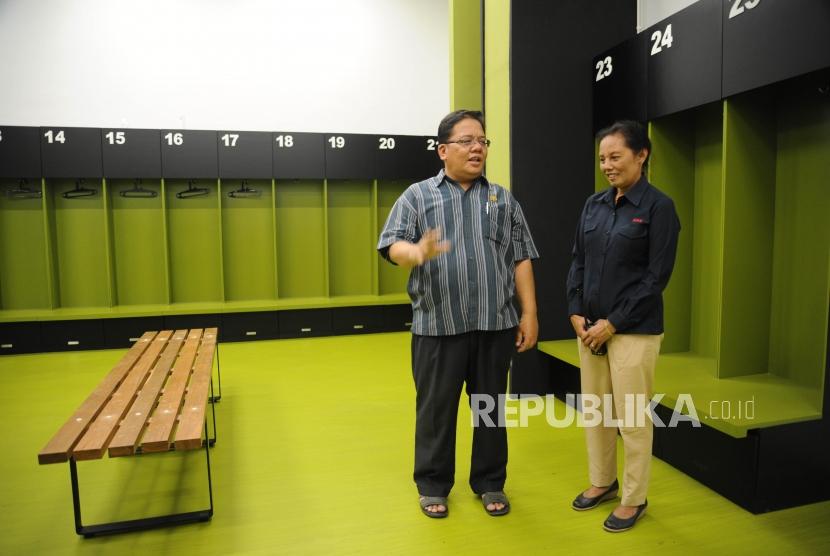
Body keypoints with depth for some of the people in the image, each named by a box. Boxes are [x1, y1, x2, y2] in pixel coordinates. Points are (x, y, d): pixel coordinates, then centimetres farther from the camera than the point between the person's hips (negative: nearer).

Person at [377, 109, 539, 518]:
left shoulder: (503, 200, 11)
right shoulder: (417, 196, 4)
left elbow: (521, 260, 8)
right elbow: (392, 245, -6)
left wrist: (530, 313, 2)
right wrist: (417, 253, -29)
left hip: (495, 325, 2)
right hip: (438, 327, -2)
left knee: (490, 407, 12)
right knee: (435, 409, 8)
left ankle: (490, 483, 30)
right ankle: (433, 485, 27)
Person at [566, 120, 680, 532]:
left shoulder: (658, 206, -8)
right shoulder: (594, 204, 8)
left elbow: (657, 275, -12)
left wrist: (613, 323, -14)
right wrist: (576, 312, -2)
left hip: (634, 330, -5)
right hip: (590, 327, 6)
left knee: (632, 418, 4)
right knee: (594, 410, 15)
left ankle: (634, 499, 23)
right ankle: (602, 481, 34)